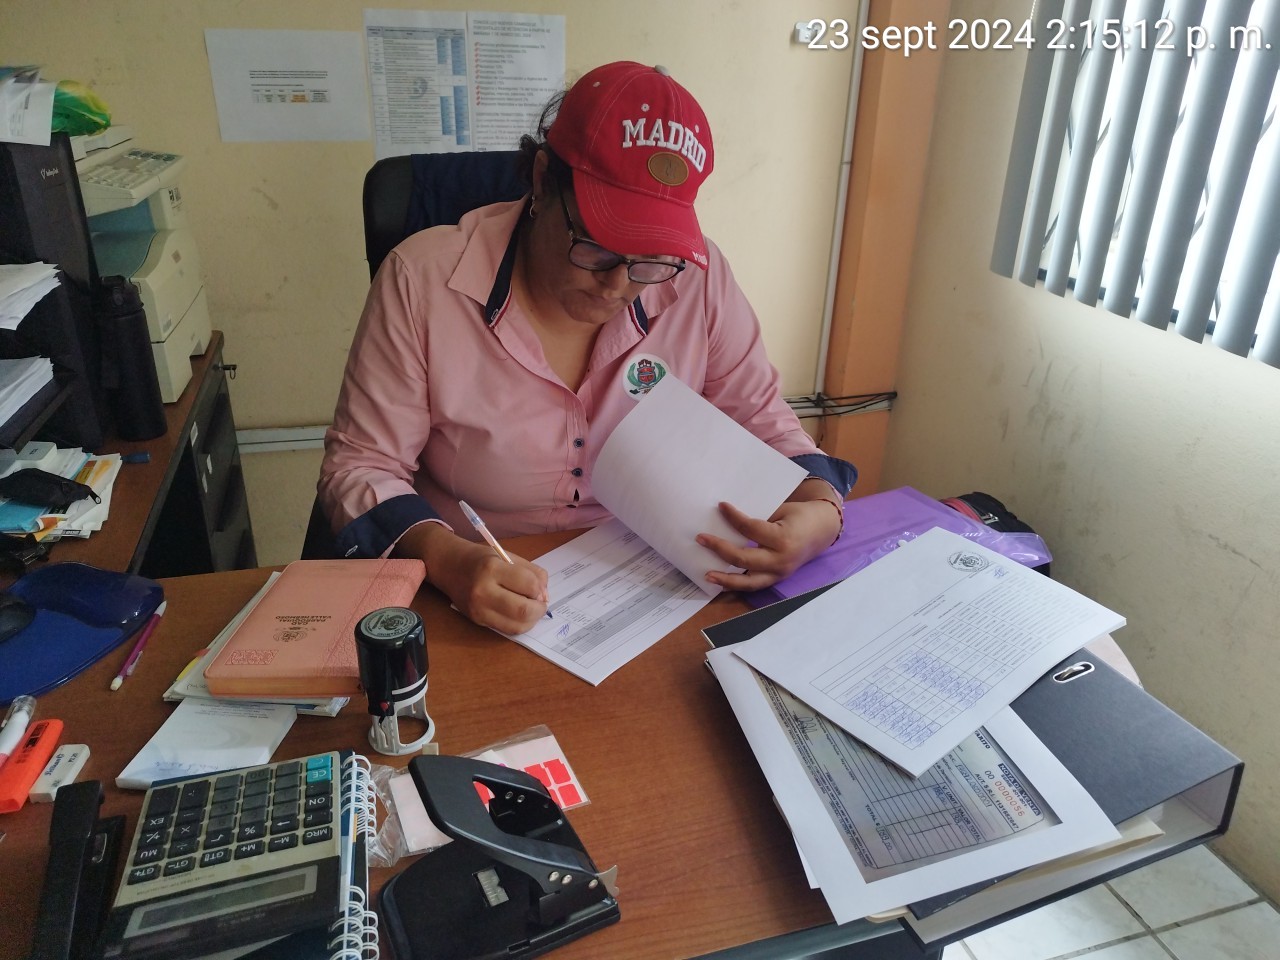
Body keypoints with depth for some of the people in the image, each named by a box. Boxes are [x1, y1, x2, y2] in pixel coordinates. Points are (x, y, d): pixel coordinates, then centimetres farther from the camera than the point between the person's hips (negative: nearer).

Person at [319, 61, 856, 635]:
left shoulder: (696, 279, -7)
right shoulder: (422, 280, -12)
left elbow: (762, 423, 3)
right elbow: (360, 464, -8)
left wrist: (820, 511, -18)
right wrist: (445, 559, -27)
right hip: (468, 605, 0)